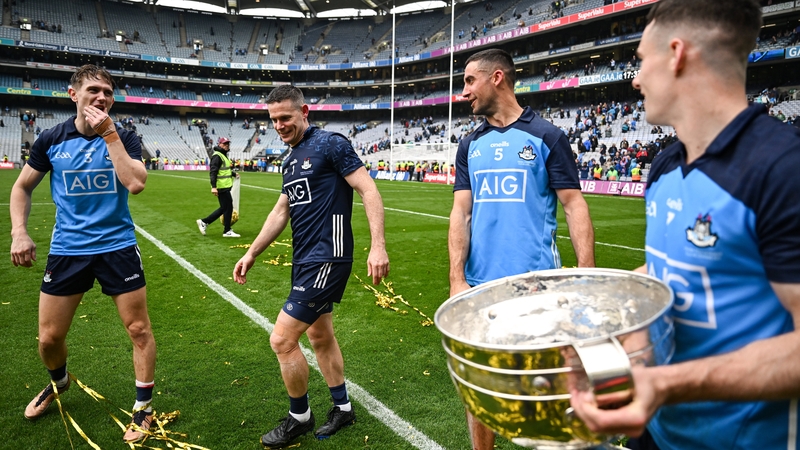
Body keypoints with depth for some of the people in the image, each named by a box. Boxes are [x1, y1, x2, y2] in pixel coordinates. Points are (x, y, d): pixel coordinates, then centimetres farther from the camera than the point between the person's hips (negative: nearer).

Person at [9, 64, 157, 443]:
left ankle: (143, 407, 18)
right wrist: (18, 232, -1)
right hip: (67, 249, 2)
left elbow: (135, 183, -22)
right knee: (49, 337, 10)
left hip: (117, 247, -1)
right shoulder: (51, 139, 0)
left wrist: (109, 133, -21)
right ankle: (58, 383, 44)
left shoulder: (124, 138, -4)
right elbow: (22, 187, 12)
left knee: (139, 330, 0)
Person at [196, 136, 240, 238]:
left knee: (224, 208, 14)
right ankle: (227, 231, 6)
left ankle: (204, 222, 18)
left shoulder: (223, 155, 19)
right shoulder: (217, 156, -13)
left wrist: (234, 174, 38)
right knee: (228, 207, -4)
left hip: (225, 187, 10)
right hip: (222, 187, -10)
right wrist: (213, 187, -27)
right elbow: (213, 172, -21)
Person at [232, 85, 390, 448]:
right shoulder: (291, 160, 14)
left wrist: (378, 246, -24)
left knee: (282, 340, -6)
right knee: (319, 336, 18)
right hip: (305, 260, 9)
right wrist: (251, 254, 20)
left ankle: (299, 417, 16)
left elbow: (369, 190, -16)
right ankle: (342, 408, 35)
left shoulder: (330, 144, -11)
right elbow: (281, 211, 21)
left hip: (326, 259, -9)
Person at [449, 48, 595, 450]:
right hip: (480, 286, 4)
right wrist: (457, 279, -4)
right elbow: (461, 213, 6)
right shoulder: (470, 146, 11)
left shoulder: (546, 137, 0)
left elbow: (575, 206, -2)